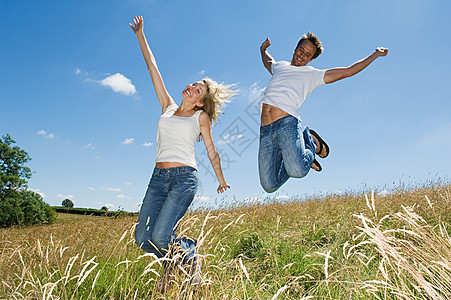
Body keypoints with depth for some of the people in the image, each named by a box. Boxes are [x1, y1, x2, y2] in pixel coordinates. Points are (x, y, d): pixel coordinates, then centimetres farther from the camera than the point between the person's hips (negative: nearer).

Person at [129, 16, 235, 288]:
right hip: (159, 177, 4)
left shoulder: (201, 117, 8)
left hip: (184, 177, -4)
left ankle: (189, 252, 15)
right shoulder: (168, 107, 16)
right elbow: (153, 67, 17)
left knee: (160, 235, -17)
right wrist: (140, 35, 19)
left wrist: (222, 181, 20)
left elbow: (212, 152, 13)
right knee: (142, 238, -4)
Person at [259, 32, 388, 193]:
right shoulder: (279, 66, 28)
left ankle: (310, 142, 6)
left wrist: (375, 54, 22)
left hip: (288, 123, -3)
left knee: (297, 170, -29)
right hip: (265, 130, 3)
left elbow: (348, 71, 19)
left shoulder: (312, 75, 18)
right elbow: (267, 61, 54)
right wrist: (263, 49, 69)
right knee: (270, 185, -7)